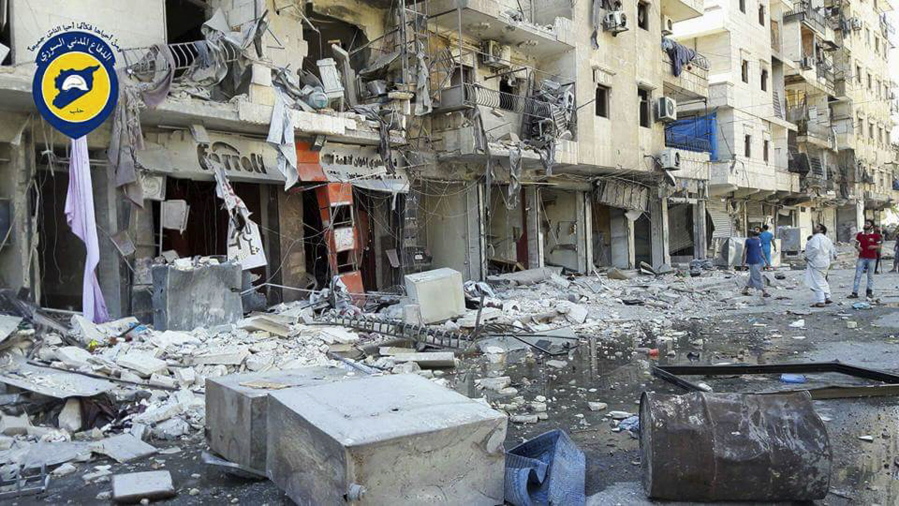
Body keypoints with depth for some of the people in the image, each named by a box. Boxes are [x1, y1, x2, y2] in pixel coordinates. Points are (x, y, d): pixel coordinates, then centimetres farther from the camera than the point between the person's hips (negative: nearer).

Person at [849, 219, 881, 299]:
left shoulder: (876, 235, -1)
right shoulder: (859, 235, 6)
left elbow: (879, 246, 2)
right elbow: (856, 244, 14)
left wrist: (874, 246, -18)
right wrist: (857, 247, -8)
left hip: (872, 258, -2)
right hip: (862, 258, 2)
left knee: (870, 276, 7)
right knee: (857, 275, -3)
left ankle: (869, 292, 19)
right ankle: (855, 293, -4)